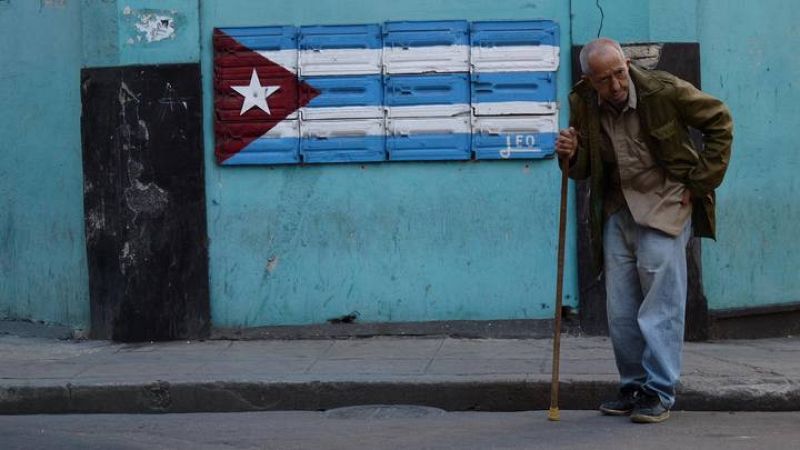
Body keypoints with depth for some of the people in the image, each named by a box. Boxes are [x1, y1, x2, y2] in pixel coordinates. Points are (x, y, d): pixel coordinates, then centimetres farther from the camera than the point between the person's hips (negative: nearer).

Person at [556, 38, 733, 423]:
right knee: (620, 311, 5)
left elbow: (719, 121, -1)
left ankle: (659, 393, -2)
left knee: (661, 305, -8)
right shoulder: (583, 105, -3)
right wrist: (571, 156, -17)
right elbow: (584, 170, 8)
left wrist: (702, 181, -4)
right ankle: (633, 388, 17)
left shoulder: (664, 91, -14)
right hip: (617, 210, 4)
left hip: (665, 206, -4)